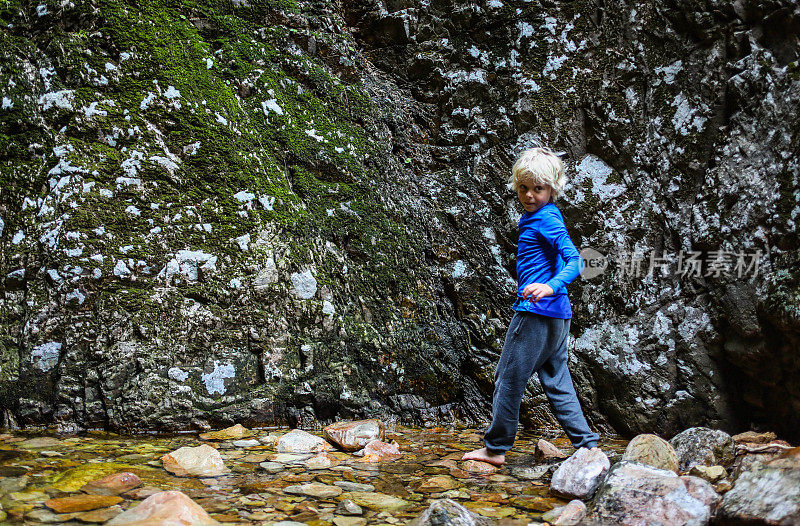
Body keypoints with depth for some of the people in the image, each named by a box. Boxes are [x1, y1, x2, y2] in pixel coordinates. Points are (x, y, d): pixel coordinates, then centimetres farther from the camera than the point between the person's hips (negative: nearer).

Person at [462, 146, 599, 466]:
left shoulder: (546, 218, -13)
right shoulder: (535, 217, 16)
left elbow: (575, 259, -23)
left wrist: (551, 286, -38)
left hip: (536, 311, -10)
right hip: (558, 313, 10)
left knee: (508, 378, 0)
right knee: (556, 382, 14)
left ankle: (495, 449, 11)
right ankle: (587, 445, 15)